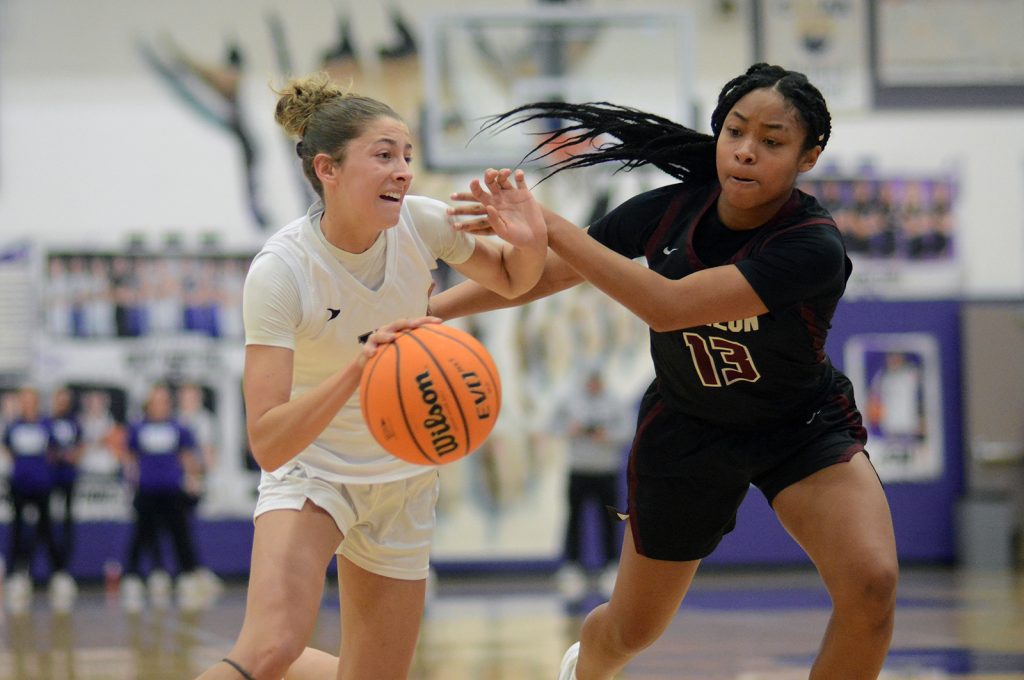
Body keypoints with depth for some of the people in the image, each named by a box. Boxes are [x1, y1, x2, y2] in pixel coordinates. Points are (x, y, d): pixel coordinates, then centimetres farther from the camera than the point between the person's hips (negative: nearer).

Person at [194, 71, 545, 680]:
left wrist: (530, 241, -18)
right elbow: (267, 443, -35)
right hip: (310, 471, -5)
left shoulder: (422, 223, -15)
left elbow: (510, 281, 7)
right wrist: (358, 367, -50)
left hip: (404, 481, 5)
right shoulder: (280, 270, -28)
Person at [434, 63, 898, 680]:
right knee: (632, 630, 15)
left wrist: (549, 228, -43)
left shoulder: (814, 247, -32)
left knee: (872, 585, -28)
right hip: (687, 436, 3)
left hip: (804, 428, -3)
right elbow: (546, 275, -5)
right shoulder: (669, 210, -19)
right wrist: (430, 310, -15)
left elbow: (669, 306, -42)